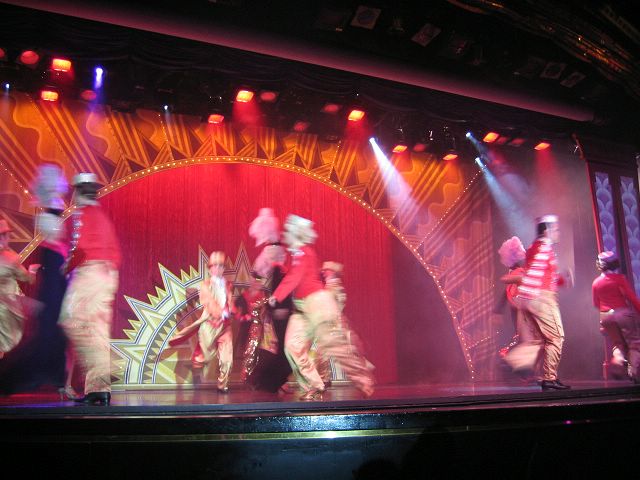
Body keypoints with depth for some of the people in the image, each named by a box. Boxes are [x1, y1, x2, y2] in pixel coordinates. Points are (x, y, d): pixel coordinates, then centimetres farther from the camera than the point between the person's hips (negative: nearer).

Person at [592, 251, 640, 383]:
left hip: (605, 316, 5)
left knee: (618, 343, 19)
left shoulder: (596, 282, 3)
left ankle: (618, 357, -10)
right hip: (623, 313, -5)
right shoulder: (619, 278, -9)